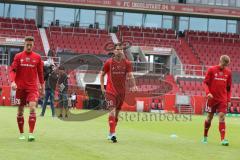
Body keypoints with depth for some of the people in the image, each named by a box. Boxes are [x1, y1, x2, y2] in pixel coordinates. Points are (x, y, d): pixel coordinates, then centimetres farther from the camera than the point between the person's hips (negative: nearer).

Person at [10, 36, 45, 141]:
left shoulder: (37, 57, 4)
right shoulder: (18, 56, 3)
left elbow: (40, 73, 11)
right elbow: (13, 70, -2)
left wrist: (42, 87, 13)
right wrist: (13, 81, -19)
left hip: (32, 87, -1)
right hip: (20, 87, 1)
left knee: (32, 108, -17)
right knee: (20, 111, 8)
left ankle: (31, 134, -18)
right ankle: (21, 133, 21)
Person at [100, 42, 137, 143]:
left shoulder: (127, 63, 2)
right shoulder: (109, 63, -2)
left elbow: (130, 75, -4)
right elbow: (102, 74, 7)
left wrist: (133, 85, -22)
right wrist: (102, 87, -1)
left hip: (121, 92, 4)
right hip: (110, 91, -3)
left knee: (117, 113, 12)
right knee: (112, 111, -17)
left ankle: (111, 133, 26)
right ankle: (112, 134, -20)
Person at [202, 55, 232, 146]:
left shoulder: (228, 72, 6)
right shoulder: (212, 70, -3)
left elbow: (228, 87, 13)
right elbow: (205, 83, -2)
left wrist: (229, 100, 7)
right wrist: (208, 92, -19)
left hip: (223, 99, 2)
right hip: (212, 98, -2)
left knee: (222, 117, -9)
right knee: (209, 117, 7)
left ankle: (223, 139, -13)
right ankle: (205, 137, 24)